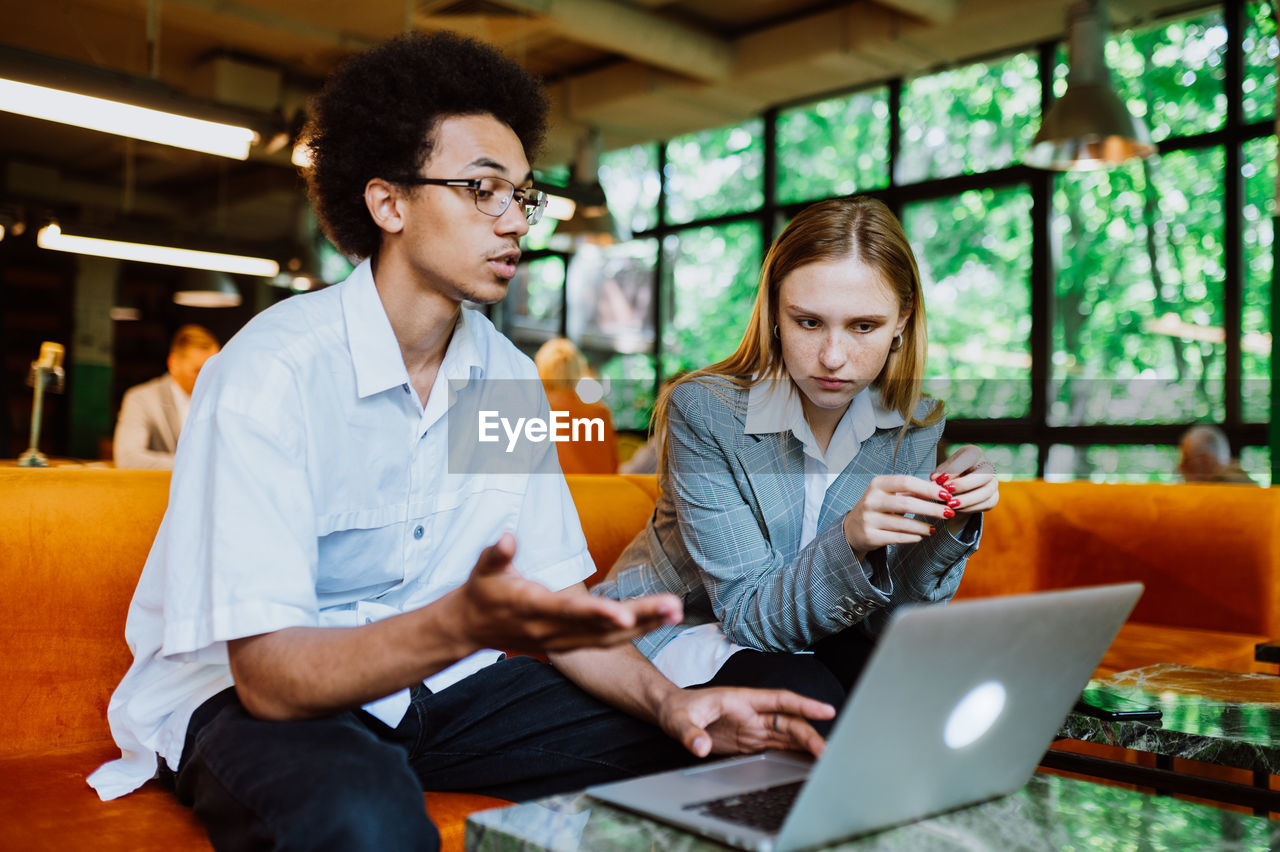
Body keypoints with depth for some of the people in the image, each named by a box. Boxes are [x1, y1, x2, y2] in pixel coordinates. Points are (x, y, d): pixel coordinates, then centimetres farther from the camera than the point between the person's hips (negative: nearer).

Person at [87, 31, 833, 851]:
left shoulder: (507, 376, -1)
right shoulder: (273, 370, -23)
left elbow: (554, 597, 1)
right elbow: (267, 673, -27)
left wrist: (668, 700, -17)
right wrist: (464, 622, -44)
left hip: (428, 678, 6)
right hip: (242, 694, -5)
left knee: (680, 755, -10)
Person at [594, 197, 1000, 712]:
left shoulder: (912, 425, -9)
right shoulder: (703, 412, -23)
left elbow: (889, 619, -10)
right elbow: (747, 613, -22)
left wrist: (945, 528, -29)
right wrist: (850, 540, -40)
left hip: (799, 635, 5)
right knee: (804, 695, -32)